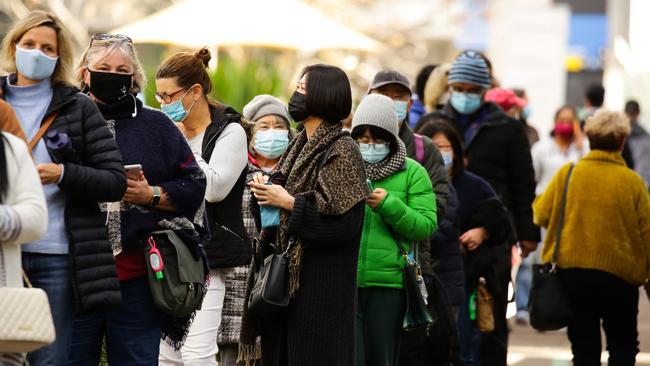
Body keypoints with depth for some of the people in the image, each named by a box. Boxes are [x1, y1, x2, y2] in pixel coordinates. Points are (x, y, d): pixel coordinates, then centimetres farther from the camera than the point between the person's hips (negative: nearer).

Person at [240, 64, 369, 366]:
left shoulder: (341, 150, -10)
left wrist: (289, 202, -16)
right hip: (286, 277, 8)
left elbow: (346, 223, -18)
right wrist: (266, 192, 3)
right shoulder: (300, 147, 15)